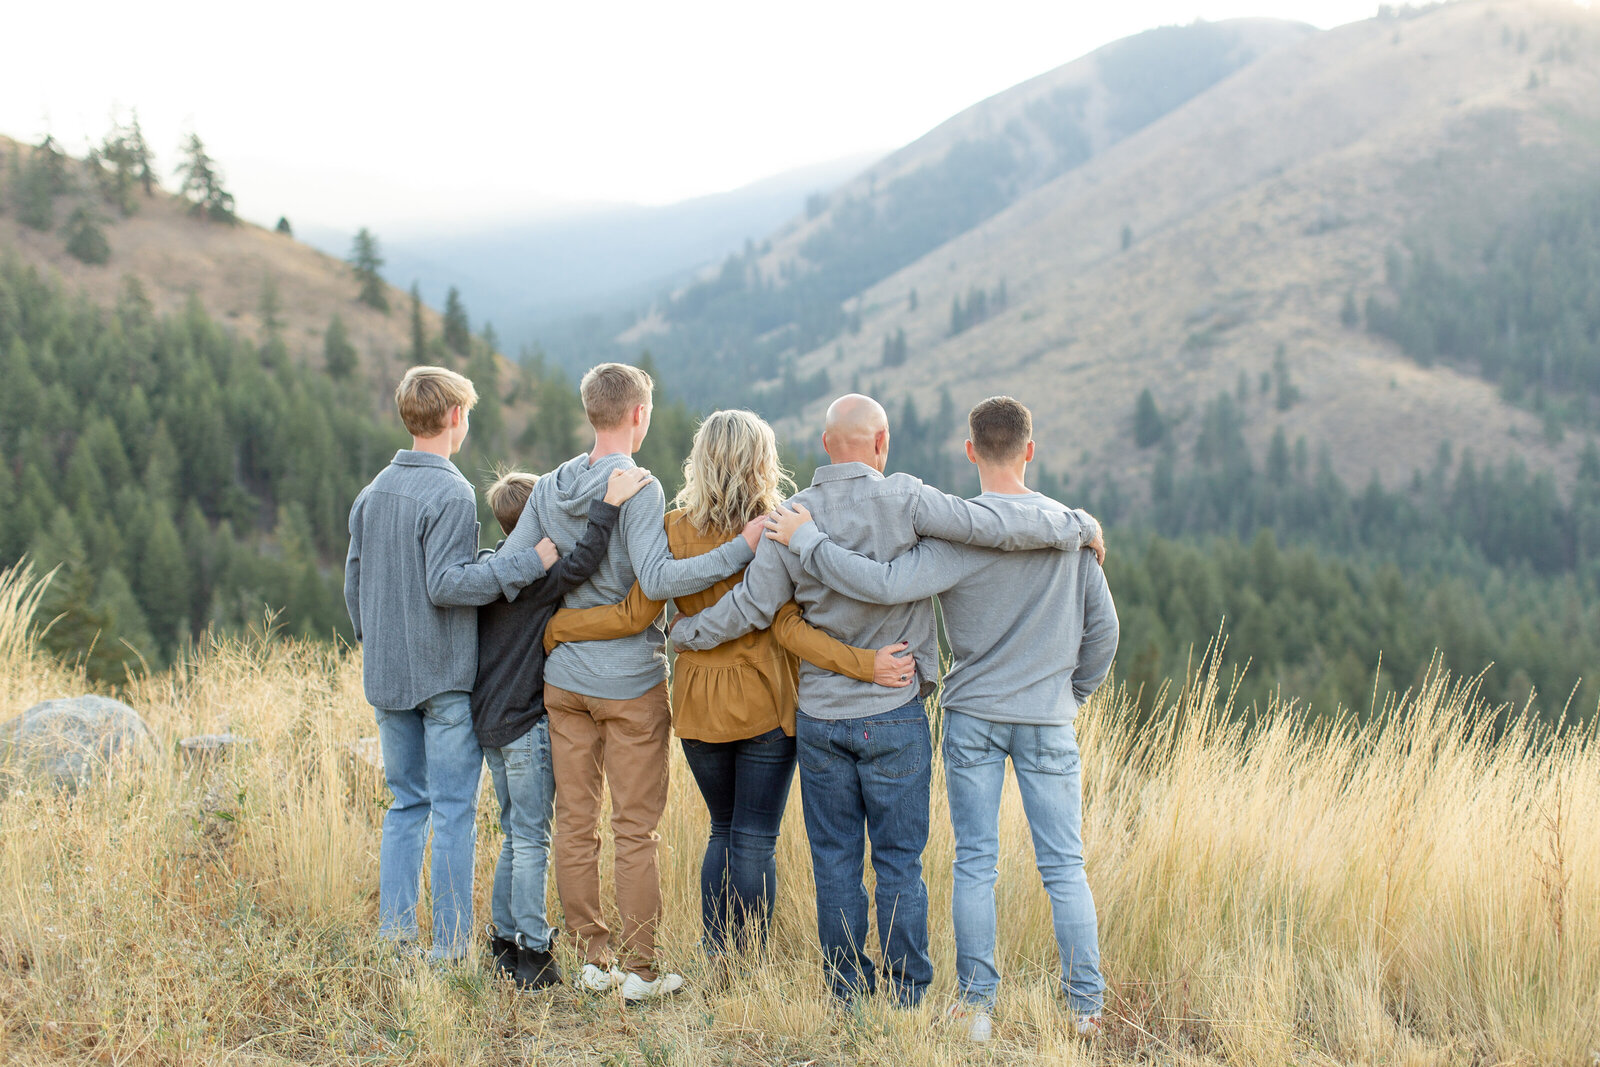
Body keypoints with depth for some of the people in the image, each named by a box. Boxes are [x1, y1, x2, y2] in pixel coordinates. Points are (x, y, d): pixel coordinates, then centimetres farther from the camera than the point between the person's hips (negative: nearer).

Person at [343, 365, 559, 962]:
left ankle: (393, 931, 14)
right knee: (453, 810, -1)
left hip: (387, 677, 7)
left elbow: (354, 582, 14)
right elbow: (446, 584, -22)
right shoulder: (451, 495, -14)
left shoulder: (374, 492, 10)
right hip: (445, 675, -7)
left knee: (406, 804, 14)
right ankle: (448, 947, 2)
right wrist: (529, 562, -21)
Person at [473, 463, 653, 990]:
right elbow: (579, 564, -34)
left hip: (489, 722, 8)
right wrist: (610, 505, -32)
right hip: (526, 723, -8)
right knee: (532, 842, -2)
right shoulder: (539, 576, -17)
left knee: (516, 837, 17)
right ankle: (533, 957, 1)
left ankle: (504, 944, 22)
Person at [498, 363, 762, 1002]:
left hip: (563, 679, 6)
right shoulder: (638, 488, -14)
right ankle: (639, 970, 5)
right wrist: (742, 549, -24)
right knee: (636, 830, 1)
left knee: (574, 824, 10)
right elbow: (657, 579, -24)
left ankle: (593, 961, 17)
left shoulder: (549, 489, 5)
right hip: (629, 683, -6)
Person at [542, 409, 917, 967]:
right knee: (755, 841, 5)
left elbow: (636, 614, -8)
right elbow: (788, 628, -20)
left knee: (724, 831, 20)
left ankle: (714, 962, 17)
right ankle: (746, 969, 6)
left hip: (699, 703, 3)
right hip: (766, 704, -3)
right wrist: (864, 663, -23)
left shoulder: (676, 529, -5)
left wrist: (555, 625, 3)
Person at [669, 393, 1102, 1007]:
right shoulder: (903, 501, -12)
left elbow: (750, 607, 0)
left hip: (819, 719, 3)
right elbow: (994, 527, -19)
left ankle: (847, 995, 18)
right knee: (899, 862, 7)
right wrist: (1076, 527, -3)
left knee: (835, 859, 11)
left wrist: (684, 632, 18)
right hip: (893, 715, -3)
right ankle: (907, 998, 14)